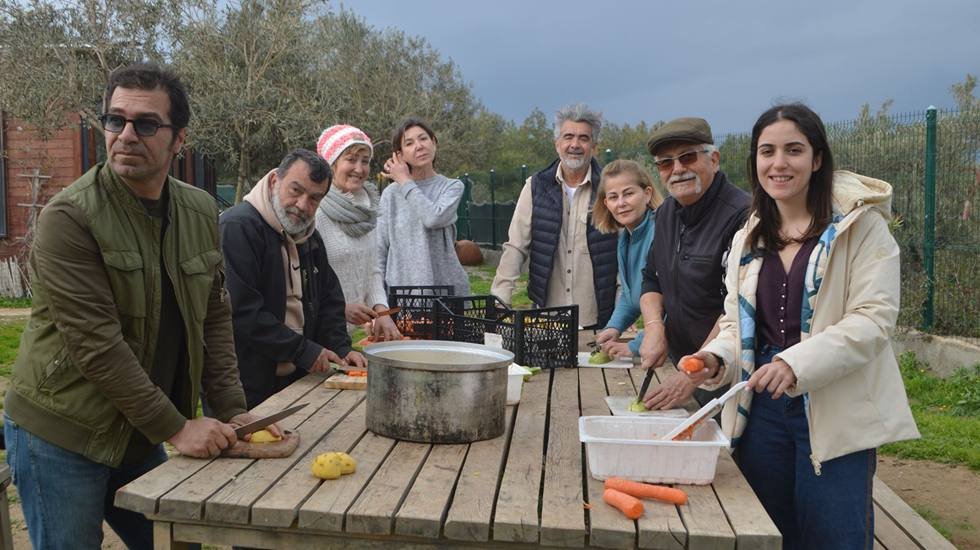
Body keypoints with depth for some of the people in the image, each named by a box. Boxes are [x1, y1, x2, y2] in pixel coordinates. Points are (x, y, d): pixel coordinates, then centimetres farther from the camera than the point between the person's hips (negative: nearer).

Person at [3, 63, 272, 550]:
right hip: (61, 441, -5)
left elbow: (214, 319, 6)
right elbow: (95, 343, -22)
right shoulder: (68, 217, -17)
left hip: (143, 439, 6)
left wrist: (231, 413, -3)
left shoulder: (201, 213, 1)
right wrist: (176, 428, -20)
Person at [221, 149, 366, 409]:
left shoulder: (310, 237, 12)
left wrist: (341, 348, 1)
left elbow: (329, 298, 18)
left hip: (294, 379, 8)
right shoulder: (237, 228, -17)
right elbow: (241, 312, -24)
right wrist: (304, 352, -19)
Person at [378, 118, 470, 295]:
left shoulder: (452, 186, 4)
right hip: (401, 285, 1)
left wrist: (405, 182, -4)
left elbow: (434, 218, -16)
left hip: (446, 282, 0)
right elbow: (380, 251, 7)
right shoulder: (391, 194, 6)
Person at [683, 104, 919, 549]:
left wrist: (797, 363, -26)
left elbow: (874, 318, -14)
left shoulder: (860, 225, -6)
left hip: (834, 415, -5)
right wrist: (717, 359, -7)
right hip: (759, 409, 5)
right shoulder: (747, 240, 12)